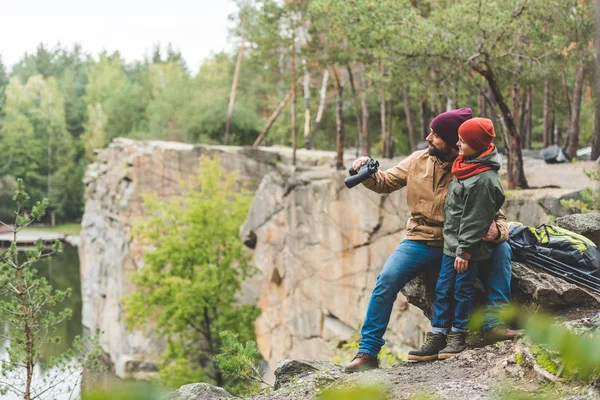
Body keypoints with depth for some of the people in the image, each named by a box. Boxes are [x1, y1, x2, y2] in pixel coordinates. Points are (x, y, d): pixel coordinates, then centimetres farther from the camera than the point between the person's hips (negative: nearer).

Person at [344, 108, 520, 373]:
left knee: (501, 249, -24)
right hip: (420, 242, 1)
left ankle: (493, 324, -24)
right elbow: (386, 183, 11)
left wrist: (497, 231, -33)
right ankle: (368, 351, -14)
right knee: (388, 279, -23)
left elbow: (497, 216, -9)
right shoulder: (418, 160, -1)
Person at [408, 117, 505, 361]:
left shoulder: (484, 179, -21)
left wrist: (465, 251, -18)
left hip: (469, 248, -9)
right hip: (451, 242, 9)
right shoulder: (465, 165, 8)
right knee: (443, 289, 10)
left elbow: (475, 220, -20)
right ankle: (437, 338, 15)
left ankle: (458, 336, 16)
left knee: (463, 289, 3)